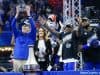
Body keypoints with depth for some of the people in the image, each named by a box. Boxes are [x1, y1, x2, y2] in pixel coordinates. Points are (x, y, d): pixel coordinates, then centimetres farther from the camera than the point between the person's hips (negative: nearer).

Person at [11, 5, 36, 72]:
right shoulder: (18, 34, 12)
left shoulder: (31, 35, 6)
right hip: (17, 59, 2)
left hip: (27, 60, -2)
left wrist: (28, 14, -14)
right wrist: (17, 13, -9)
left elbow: (33, 26, -8)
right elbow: (13, 25, 1)